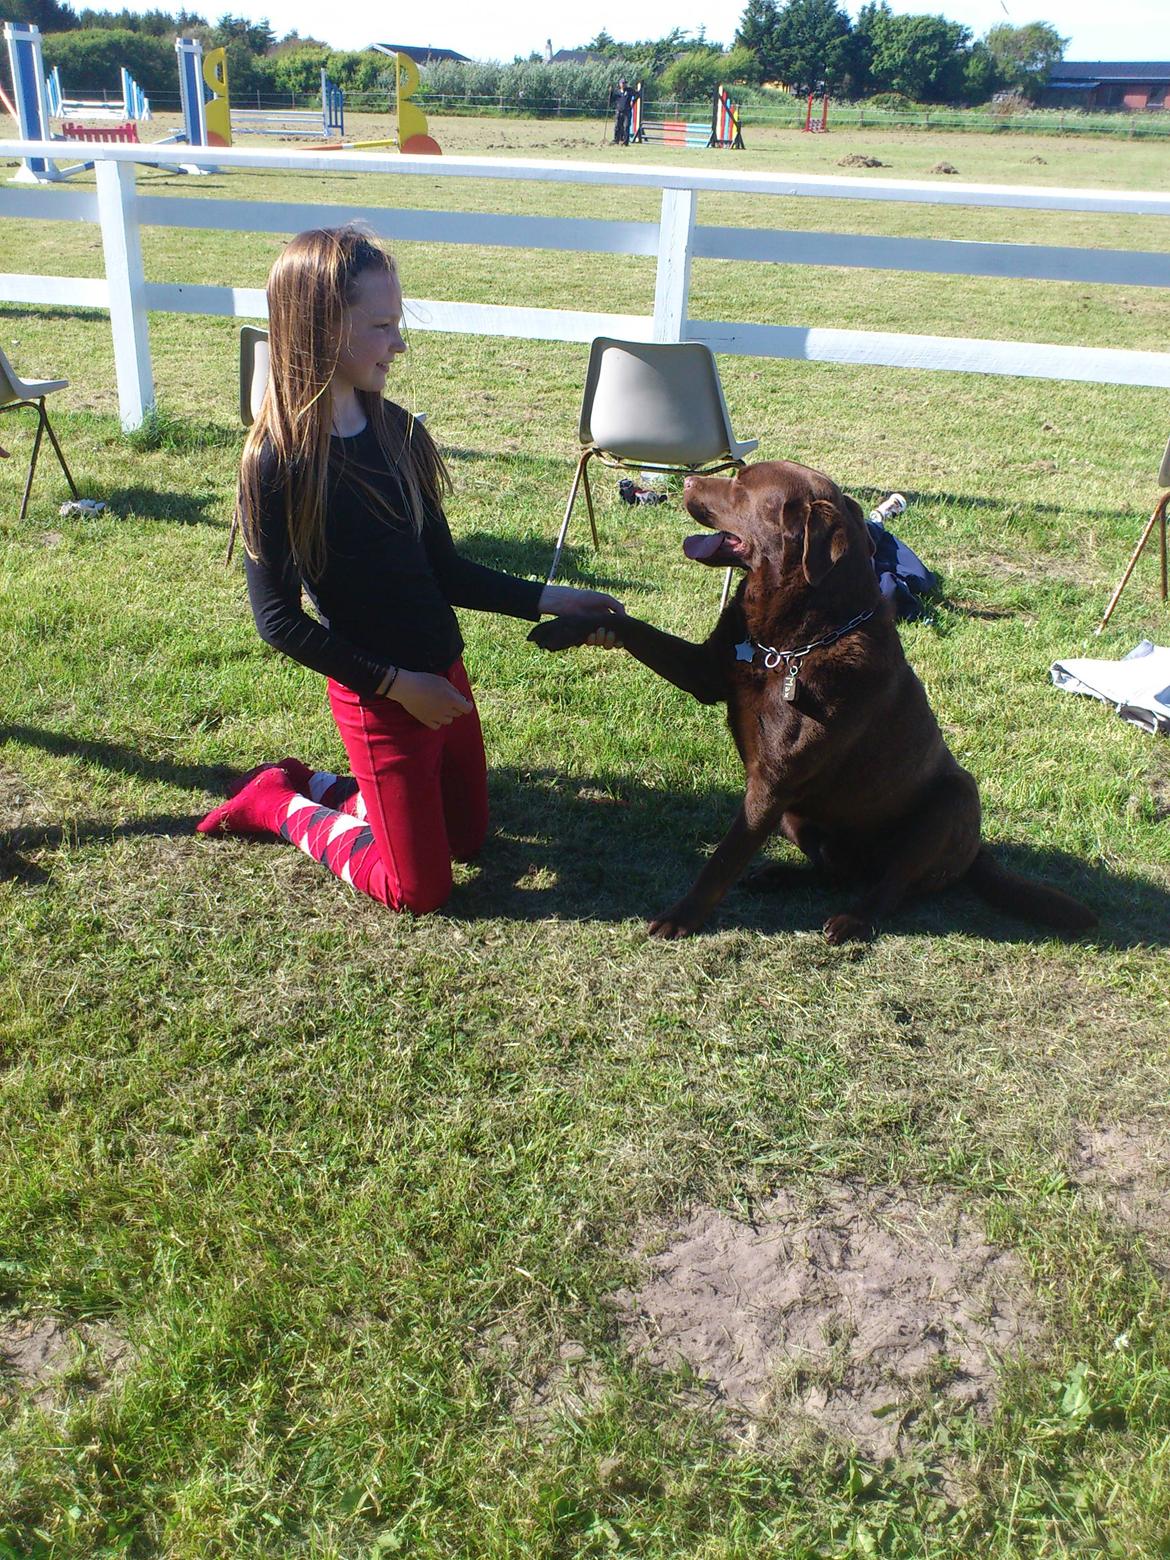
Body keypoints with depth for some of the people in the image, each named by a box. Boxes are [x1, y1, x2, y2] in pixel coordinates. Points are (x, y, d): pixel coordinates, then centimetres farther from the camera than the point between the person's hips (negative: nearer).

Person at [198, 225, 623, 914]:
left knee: (468, 836, 22)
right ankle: (283, 803, 24)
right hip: (379, 701, -7)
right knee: (422, 888, 5)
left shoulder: (398, 431, 1)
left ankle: (312, 783, 33)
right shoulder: (278, 464, -19)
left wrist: (547, 599, -3)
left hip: (445, 676, 7)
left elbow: (445, 569, 5)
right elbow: (278, 618, -16)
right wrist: (397, 684, -18)